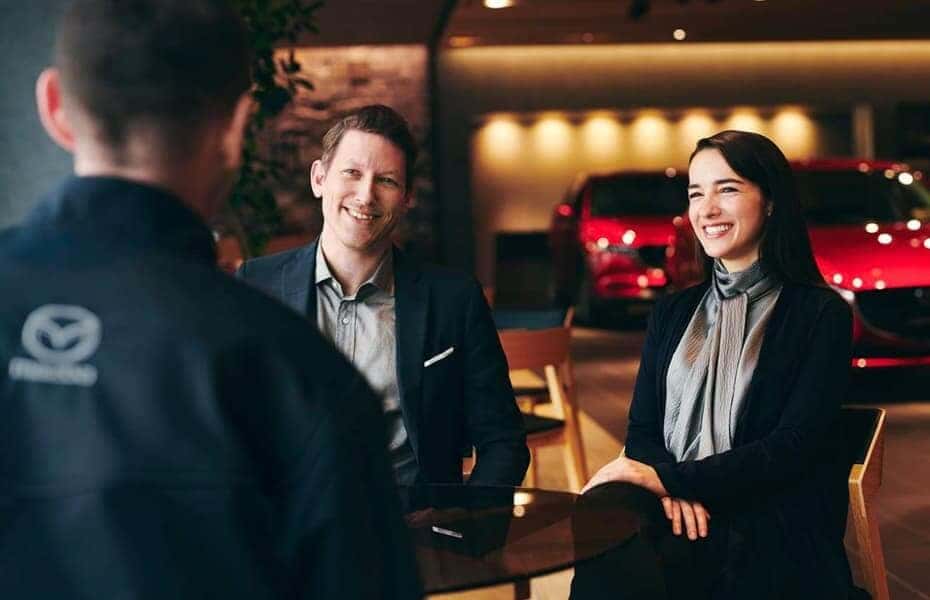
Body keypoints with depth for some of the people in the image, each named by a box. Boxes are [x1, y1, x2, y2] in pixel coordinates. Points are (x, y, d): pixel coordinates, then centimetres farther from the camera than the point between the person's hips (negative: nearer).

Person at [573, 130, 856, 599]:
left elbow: (795, 446, -7)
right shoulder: (673, 314, 16)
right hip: (678, 524, 4)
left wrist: (669, 478, -14)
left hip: (775, 541, -4)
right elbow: (642, 431, 12)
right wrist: (672, 492, -11)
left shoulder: (820, 313, 2)